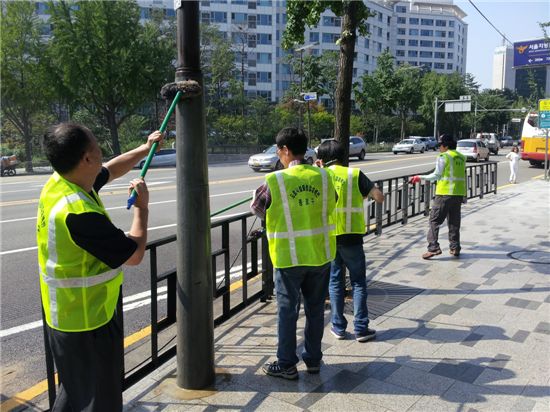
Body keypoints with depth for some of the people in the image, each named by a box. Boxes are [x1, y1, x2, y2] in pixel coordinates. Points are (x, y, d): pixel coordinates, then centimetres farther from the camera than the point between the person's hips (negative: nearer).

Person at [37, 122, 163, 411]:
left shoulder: (58, 182, -5)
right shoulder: (79, 213, -33)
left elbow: (111, 170, 14)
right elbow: (134, 254, -22)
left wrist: (145, 149, 23)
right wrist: (142, 207, -10)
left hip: (63, 316, 9)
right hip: (88, 324, -9)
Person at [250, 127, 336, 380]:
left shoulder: (275, 181, -14)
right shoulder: (323, 176, -3)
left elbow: (257, 208, 1)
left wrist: (262, 189, 19)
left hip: (289, 257, -4)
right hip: (320, 254, 4)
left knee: (287, 309, 9)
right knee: (315, 308, 16)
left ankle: (286, 364, 20)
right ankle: (313, 359, 29)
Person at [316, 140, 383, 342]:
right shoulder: (354, 174, -2)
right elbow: (379, 197, -4)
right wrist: (368, 189, 15)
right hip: (351, 236, -1)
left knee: (335, 282, 14)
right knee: (358, 282, 10)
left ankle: (338, 327, 19)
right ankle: (361, 328, 12)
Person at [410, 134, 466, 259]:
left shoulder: (443, 156, -8)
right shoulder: (461, 157, 14)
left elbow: (437, 175, -9)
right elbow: (463, 176, 17)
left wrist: (420, 177, 0)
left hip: (445, 193, -7)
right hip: (459, 193, 7)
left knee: (434, 220, -3)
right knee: (454, 221, 14)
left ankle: (433, 248, -11)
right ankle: (455, 248, 17)